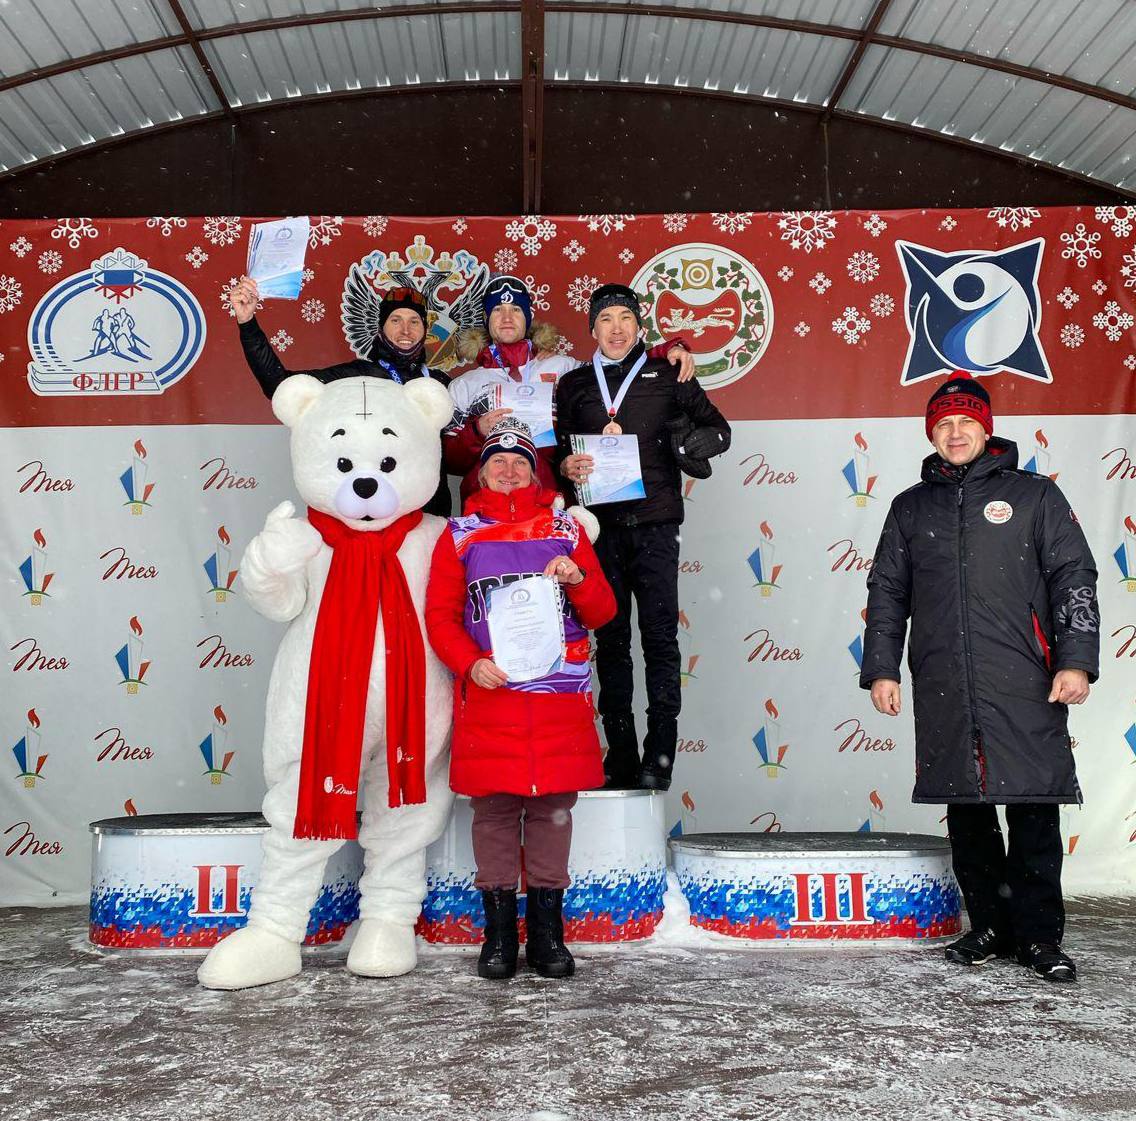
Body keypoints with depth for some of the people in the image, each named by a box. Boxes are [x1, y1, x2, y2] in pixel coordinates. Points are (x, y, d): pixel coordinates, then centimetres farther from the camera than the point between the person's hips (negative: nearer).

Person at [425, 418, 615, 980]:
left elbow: (602, 613, 11)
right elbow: (440, 616, 5)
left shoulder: (566, 528, 13)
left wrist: (579, 579, -10)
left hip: (560, 692, 1)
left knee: (553, 806, 4)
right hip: (488, 691, -1)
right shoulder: (460, 535, 10)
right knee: (494, 807, 1)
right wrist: (470, 663, -11)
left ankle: (547, 930, 15)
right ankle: (498, 931, 13)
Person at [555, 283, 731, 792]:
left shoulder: (666, 377, 11)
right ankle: (620, 756, 9)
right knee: (610, 637, 3)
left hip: (655, 522, -2)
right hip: (601, 525, 2)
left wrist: (688, 445, -8)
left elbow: (718, 430, 13)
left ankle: (659, 757, -3)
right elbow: (560, 450, 17)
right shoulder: (574, 384, 16)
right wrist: (568, 467, -6)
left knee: (660, 635, -7)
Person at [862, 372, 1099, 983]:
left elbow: (1074, 578, 5)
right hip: (943, 689, 3)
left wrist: (1075, 659, -5)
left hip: (1024, 686, -2)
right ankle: (992, 926, 18)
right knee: (966, 815, 6)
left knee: (1033, 813, -2)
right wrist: (881, 669, 8)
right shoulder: (911, 508, 17)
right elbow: (886, 593, 17)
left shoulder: (1033, 494, 10)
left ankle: (1039, 934, 9)